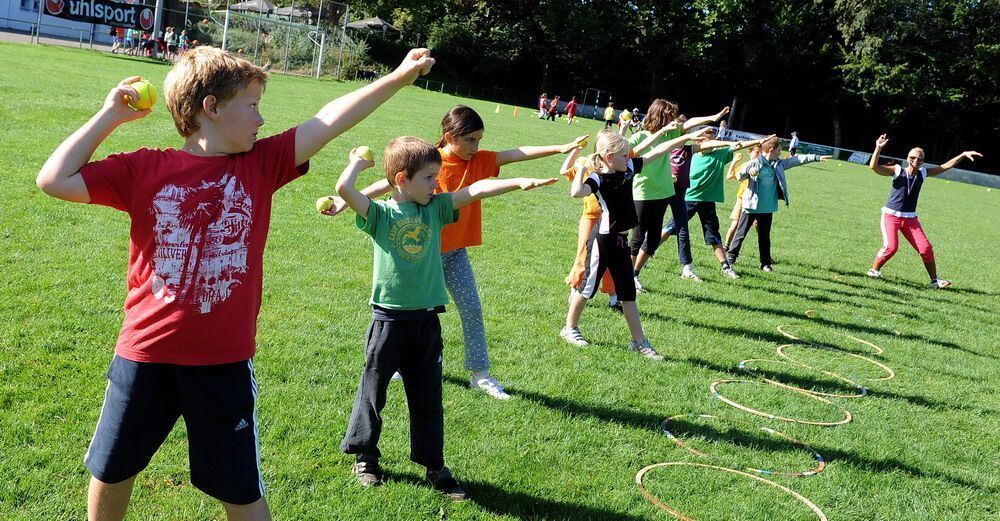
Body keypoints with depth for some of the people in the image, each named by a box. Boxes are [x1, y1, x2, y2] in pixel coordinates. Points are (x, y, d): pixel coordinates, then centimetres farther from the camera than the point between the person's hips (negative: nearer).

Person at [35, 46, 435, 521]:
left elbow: (331, 120, -5)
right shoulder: (144, 169, -4)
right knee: (110, 470, 22)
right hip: (144, 355, 0)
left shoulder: (261, 164, -1)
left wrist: (401, 76, -8)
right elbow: (54, 180, -8)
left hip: (224, 361, 0)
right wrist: (110, 115, -6)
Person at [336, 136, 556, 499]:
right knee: (373, 391, 12)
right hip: (389, 318, -4)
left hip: (427, 320, 4)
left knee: (428, 397, 12)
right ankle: (365, 456, 31)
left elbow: (476, 190, -4)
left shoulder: (436, 208, 4)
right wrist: (358, 162, -5)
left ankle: (434, 466, 23)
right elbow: (344, 188, -22)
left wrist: (519, 182, -14)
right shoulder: (379, 214, -8)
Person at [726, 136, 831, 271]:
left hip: (768, 208, 5)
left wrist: (817, 157, 6)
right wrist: (748, 172, -31)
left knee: (765, 236, 11)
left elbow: (796, 160, 8)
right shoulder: (754, 163, -11)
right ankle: (732, 256, 18)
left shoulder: (779, 164, 7)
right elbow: (738, 176, -9)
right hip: (751, 206, -5)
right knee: (741, 233, 5)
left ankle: (765, 263, 16)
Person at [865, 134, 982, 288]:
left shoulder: (923, 173, 5)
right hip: (891, 216, -5)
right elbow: (874, 167, -22)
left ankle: (935, 280, 11)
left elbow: (946, 166, 11)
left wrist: (963, 155, 3)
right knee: (891, 246, -21)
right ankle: (874, 270, 1)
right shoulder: (897, 171, -9)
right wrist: (878, 148, -35)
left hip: (911, 218, 5)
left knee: (926, 248, 0)